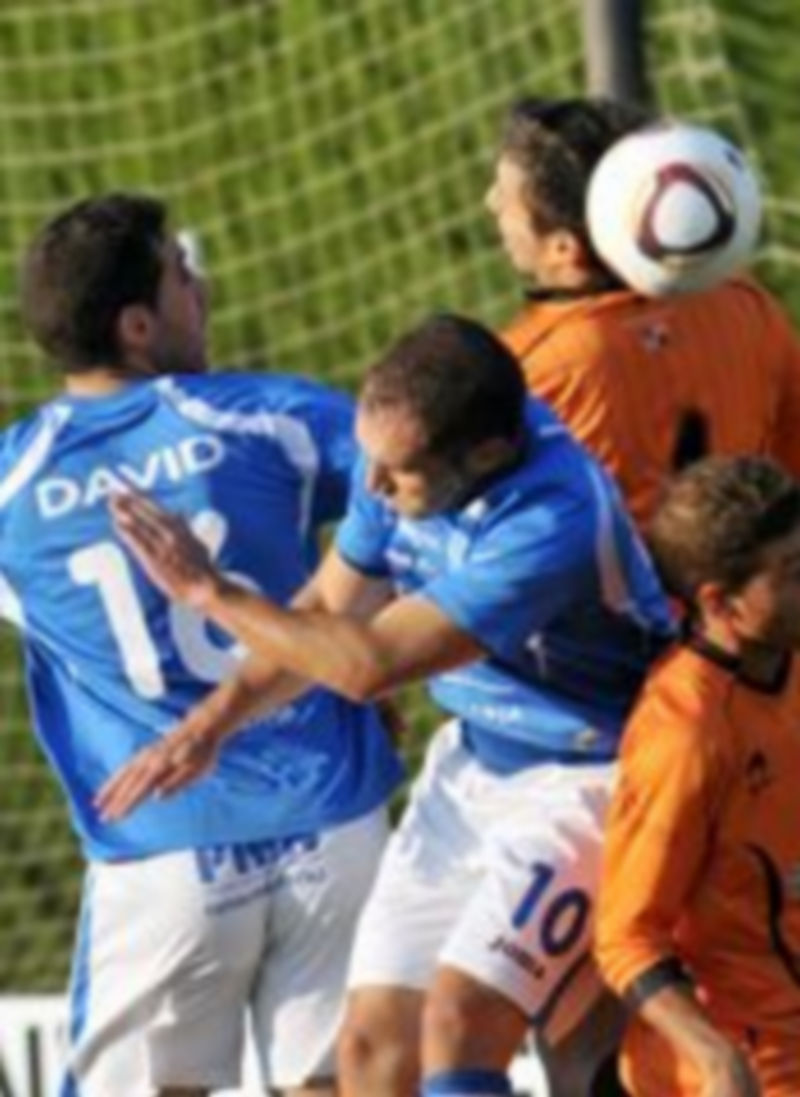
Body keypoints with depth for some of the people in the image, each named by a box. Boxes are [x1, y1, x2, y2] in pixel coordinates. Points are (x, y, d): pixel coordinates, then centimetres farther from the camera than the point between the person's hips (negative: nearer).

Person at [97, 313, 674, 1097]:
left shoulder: (552, 522, -33)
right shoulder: (404, 444, -8)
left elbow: (368, 663, -30)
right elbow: (325, 613, 9)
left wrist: (206, 591, -20)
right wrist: (213, 722, 0)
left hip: (583, 782, -8)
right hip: (472, 760, 8)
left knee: (460, 1024, -23)